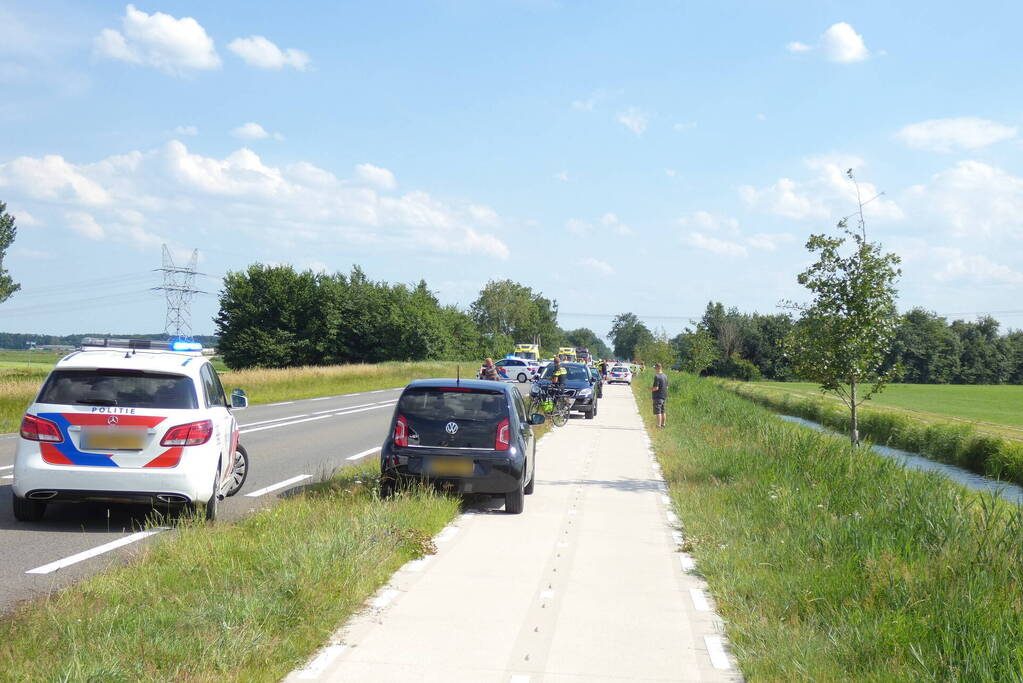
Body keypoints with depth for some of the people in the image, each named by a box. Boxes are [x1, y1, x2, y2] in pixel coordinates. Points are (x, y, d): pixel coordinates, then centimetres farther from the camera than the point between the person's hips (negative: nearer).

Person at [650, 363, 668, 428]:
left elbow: (656, 388, -22)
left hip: (658, 396, -8)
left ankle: (659, 425, -11)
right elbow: (667, 387, 15)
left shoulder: (657, 376, -17)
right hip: (664, 396, 9)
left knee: (658, 412, -7)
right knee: (662, 411, 17)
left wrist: (650, 388, -5)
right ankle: (663, 424, 25)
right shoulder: (665, 376, 9)